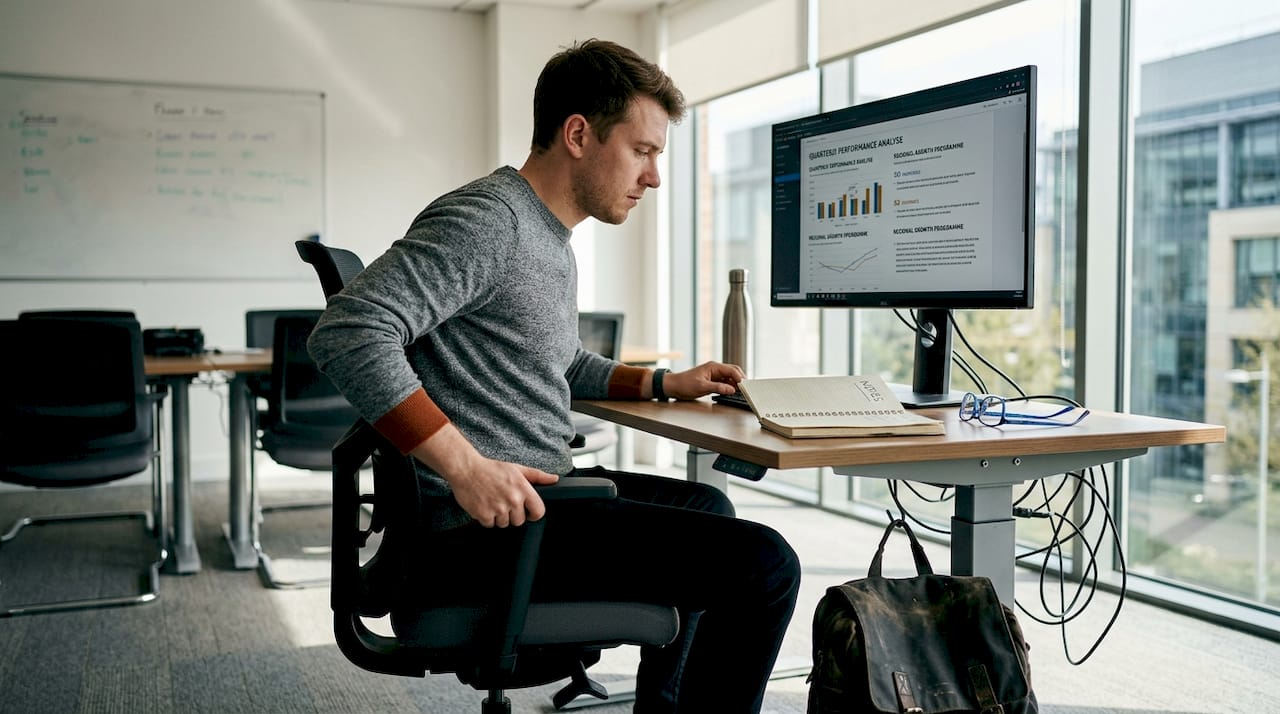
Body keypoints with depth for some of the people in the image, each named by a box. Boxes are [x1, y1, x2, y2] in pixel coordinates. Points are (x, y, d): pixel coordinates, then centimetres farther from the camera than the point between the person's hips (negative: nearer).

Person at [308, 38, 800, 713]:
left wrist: (665, 383, 22)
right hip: (481, 526, -11)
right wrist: (464, 466, -31)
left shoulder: (549, 240, 17)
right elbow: (347, 332, -27)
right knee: (763, 564, -16)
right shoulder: (487, 220, -16)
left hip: (536, 489, 11)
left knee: (705, 506, 31)